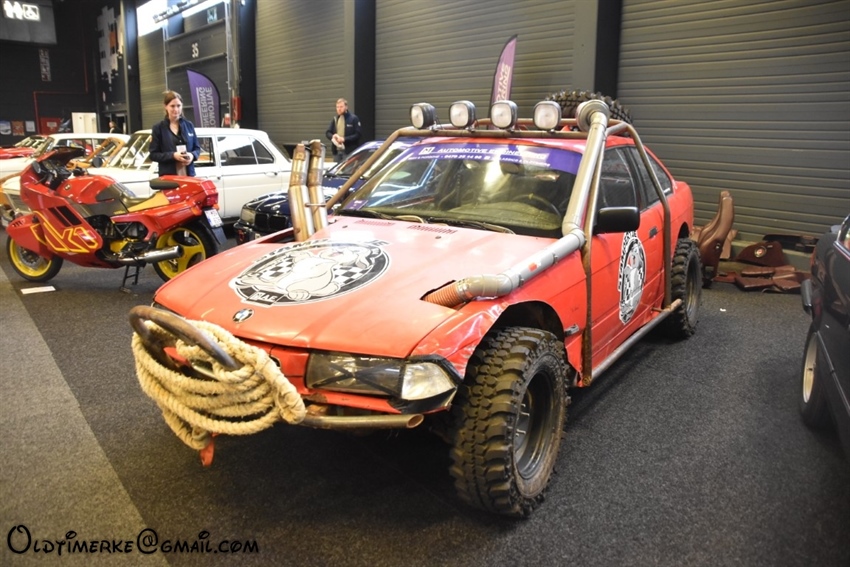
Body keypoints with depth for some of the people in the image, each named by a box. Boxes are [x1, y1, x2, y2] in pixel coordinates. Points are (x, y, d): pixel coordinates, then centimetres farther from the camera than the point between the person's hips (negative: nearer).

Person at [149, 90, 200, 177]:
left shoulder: (189, 125, 11)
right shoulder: (158, 128, 2)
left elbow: (197, 148, 15)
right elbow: (153, 154, -1)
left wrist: (192, 155, -8)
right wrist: (173, 155, -17)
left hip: (188, 174, 3)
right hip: (168, 176, -3)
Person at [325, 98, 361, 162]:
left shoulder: (353, 118, -2)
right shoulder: (335, 119, 15)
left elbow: (357, 135, -8)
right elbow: (328, 132, 17)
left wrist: (344, 139, -17)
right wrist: (333, 136, -7)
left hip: (349, 151, -6)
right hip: (337, 151, 6)